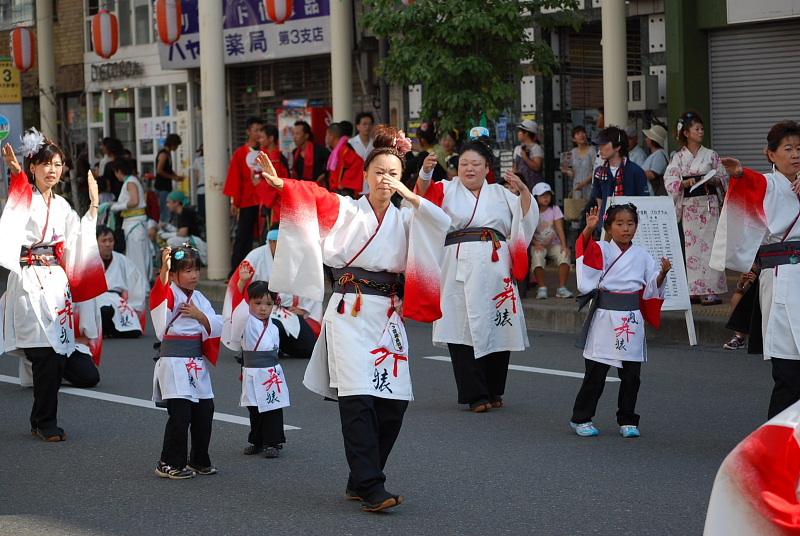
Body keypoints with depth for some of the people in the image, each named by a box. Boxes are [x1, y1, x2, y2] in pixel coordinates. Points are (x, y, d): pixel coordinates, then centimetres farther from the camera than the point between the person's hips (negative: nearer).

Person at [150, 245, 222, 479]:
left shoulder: (199, 299, 13)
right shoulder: (170, 294, -6)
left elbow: (216, 326, 7)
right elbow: (162, 288, -30)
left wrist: (200, 315, -10)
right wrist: (164, 267, -44)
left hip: (197, 361, 7)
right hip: (174, 361, -7)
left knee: (203, 412, 11)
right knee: (180, 413, -13)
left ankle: (199, 461, 26)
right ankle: (169, 464, -2)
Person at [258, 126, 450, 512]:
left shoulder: (406, 219, 13)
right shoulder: (346, 210, 5)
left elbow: (442, 224, -4)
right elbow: (312, 198, -11)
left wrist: (409, 195, -13)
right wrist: (281, 184, -29)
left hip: (389, 316, 4)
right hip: (350, 312, -4)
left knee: (394, 401, 0)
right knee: (359, 400, -14)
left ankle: (360, 482, 14)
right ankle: (371, 488, -13)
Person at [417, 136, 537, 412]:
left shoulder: (500, 194, 18)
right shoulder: (447, 190, 11)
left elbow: (527, 214, 9)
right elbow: (425, 192, -8)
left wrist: (523, 190, -9)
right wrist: (426, 172, -28)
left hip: (494, 268, 2)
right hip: (459, 269, -2)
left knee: (496, 328, 4)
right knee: (462, 329, -7)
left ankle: (494, 390, 20)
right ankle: (475, 395, -2)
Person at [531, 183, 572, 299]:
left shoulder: (555, 209, 1)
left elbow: (560, 229, -9)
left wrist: (564, 246, -23)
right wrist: (536, 243, -25)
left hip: (554, 244, 1)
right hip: (539, 245, -1)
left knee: (564, 254, -30)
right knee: (537, 255, -35)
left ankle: (562, 288, -26)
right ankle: (541, 288, -28)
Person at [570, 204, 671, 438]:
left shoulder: (642, 255, 7)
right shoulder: (602, 250, -2)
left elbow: (651, 289, 11)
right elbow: (585, 249, -23)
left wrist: (663, 273, -7)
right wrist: (589, 228, -40)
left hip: (632, 319, 3)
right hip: (604, 318, -3)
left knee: (631, 374, 7)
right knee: (595, 373, 2)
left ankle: (627, 420, 21)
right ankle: (581, 418, 14)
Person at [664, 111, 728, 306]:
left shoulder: (711, 155, 6)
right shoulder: (678, 157, 5)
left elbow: (724, 178, 7)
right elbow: (669, 180, -2)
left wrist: (712, 181, -13)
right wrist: (686, 183, -18)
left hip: (709, 203, -1)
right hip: (688, 205, 1)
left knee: (708, 243, -6)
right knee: (691, 246, 1)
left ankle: (710, 290, -6)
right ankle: (695, 290, 6)